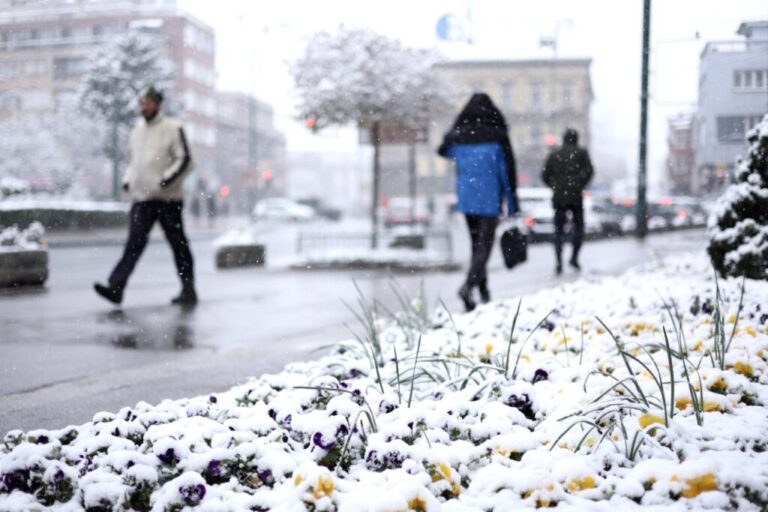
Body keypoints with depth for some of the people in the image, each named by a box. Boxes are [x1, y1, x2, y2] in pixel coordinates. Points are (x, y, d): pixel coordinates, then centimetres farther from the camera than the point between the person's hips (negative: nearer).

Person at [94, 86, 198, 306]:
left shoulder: (172, 128, -2)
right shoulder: (137, 130, 16)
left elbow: (185, 159, -7)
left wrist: (167, 179, -18)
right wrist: (127, 180, 9)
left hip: (167, 197, -5)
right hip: (141, 197, 5)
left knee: (178, 244, 4)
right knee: (135, 242, -6)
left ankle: (188, 290, 14)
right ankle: (116, 287, -15)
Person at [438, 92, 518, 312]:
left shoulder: (457, 136, -1)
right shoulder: (497, 136, -9)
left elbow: (443, 151, 22)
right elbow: (507, 171, -5)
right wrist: (512, 205, 1)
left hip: (466, 200, 4)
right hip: (489, 201, -4)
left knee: (476, 245, 17)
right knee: (484, 246, -3)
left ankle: (483, 292, 24)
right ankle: (468, 285, -24)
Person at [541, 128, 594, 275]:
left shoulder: (554, 155, 12)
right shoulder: (581, 153, 6)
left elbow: (545, 175, 6)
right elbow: (589, 171, -8)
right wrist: (581, 186, 2)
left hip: (559, 197, 2)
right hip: (576, 196, -1)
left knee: (558, 230, 4)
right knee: (579, 227, 15)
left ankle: (559, 262, -10)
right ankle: (574, 258, 7)